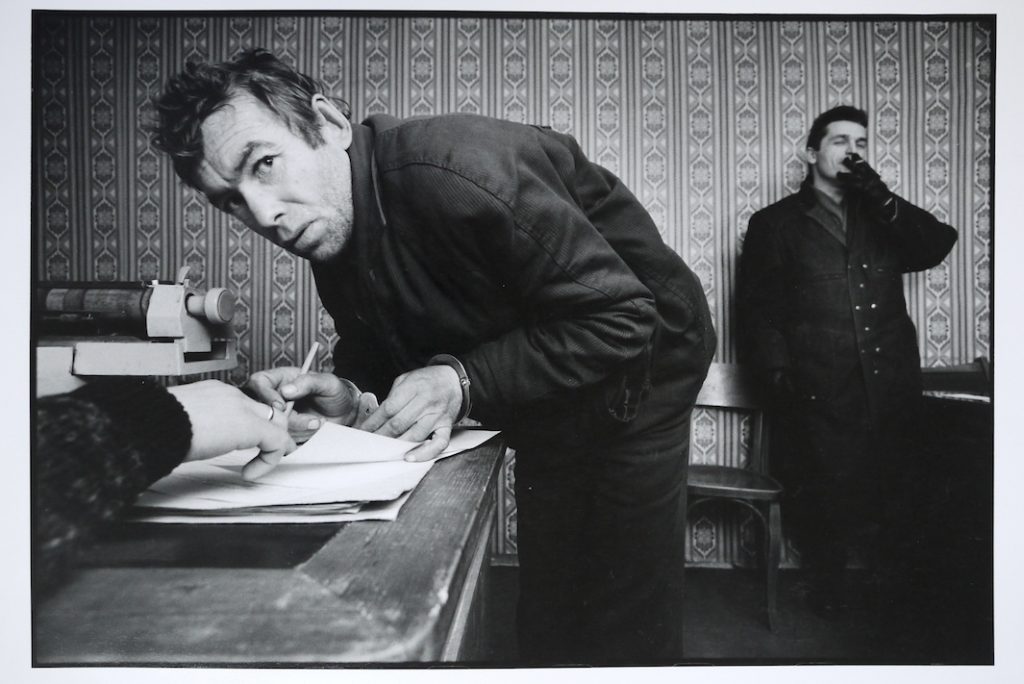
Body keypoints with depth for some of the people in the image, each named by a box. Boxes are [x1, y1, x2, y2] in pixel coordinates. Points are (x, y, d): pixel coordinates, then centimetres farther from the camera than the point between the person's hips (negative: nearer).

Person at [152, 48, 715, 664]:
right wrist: (345, 393, -17)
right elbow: (374, 353, 5)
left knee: (629, 619, 0)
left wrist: (463, 382, -32)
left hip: (638, 363, -6)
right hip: (545, 404, 6)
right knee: (547, 607, 15)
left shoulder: (457, 171, -33)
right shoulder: (333, 241, -6)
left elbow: (622, 319, -29)